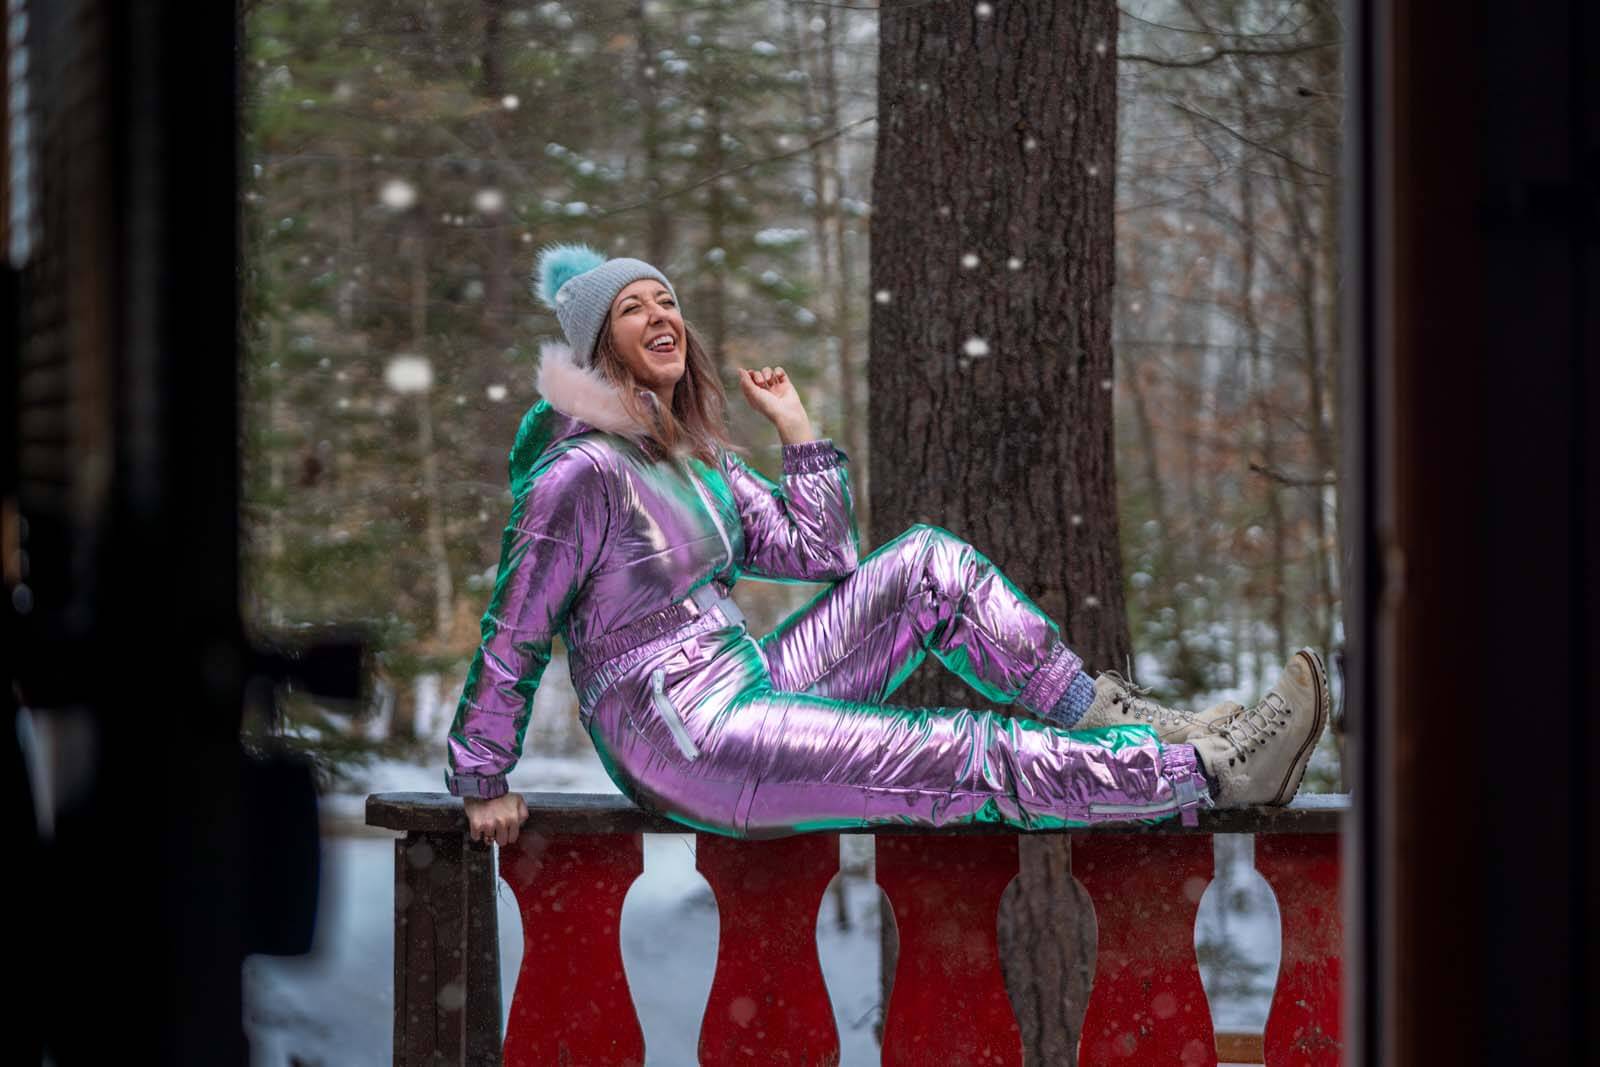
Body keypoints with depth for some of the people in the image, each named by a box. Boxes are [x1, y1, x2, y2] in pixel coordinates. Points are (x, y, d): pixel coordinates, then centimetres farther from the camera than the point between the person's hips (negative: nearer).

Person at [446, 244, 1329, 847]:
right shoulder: (585, 474, -15)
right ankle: (1214, 771, -10)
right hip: (682, 743, -9)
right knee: (982, 761, -15)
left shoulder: (695, 454, 13)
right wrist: (482, 783, -12)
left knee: (928, 564, -1)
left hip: (747, 688, 9)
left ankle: (1117, 717, -1)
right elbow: (512, 634, -13)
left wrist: (793, 425, 10)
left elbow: (818, 555, 13)